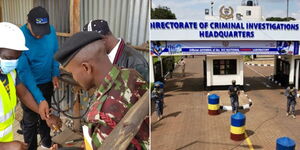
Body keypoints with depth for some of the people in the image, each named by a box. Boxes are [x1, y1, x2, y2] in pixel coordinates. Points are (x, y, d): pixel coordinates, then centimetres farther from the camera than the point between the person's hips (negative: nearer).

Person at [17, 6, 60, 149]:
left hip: (47, 82, 5)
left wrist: (55, 74, -3)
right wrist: (39, 99, -35)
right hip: (29, 85, -5)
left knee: (46, 114, 23)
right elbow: (23, 71, -30)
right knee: (30, 120, 9)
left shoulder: (51, 30, -12)